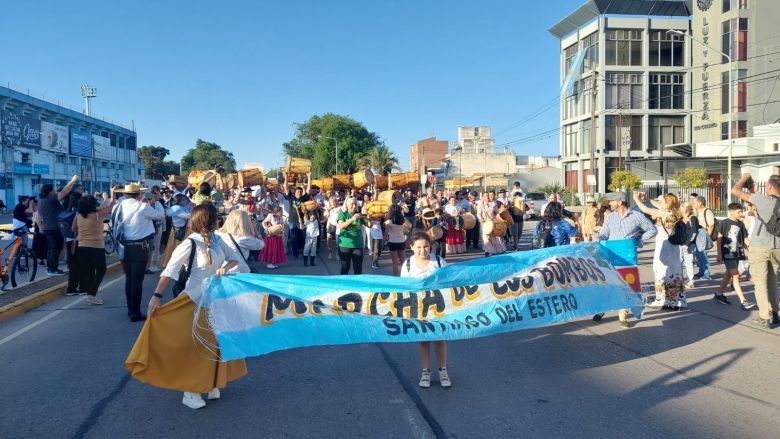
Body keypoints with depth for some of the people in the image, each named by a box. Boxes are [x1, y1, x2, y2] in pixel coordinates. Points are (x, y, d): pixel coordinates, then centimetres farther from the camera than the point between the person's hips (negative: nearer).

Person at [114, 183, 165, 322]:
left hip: (125, 246, 6)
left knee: (129, 278, 16)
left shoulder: (121, 206, 2)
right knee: (137, 280, -2)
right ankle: (135, 313, 0)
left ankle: (130, 309, 25)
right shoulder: (143, 207, -10)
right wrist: (151, 204, 19)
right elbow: (160, 215, 1)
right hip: (139, 247, -6)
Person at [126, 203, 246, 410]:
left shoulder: (217, 240, 0)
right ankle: (190, 391, 12)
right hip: (195, 300, -7)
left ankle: (210, 384, 32)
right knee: (193, 346, 0)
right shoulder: (191, 244, -19)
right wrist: (157, 295, -26)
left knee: (213, 343, 15)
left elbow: (235, 257, 7)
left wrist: (225, 268, -14)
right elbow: (170, 270, -21)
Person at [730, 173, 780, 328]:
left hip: (759, 248, -6)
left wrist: (744, 178, 5)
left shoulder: (763, 199, -15)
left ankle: (765, 318, 1)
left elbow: (735, 190, -12)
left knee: (761, 282, 1)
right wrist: (754, 193, 25)